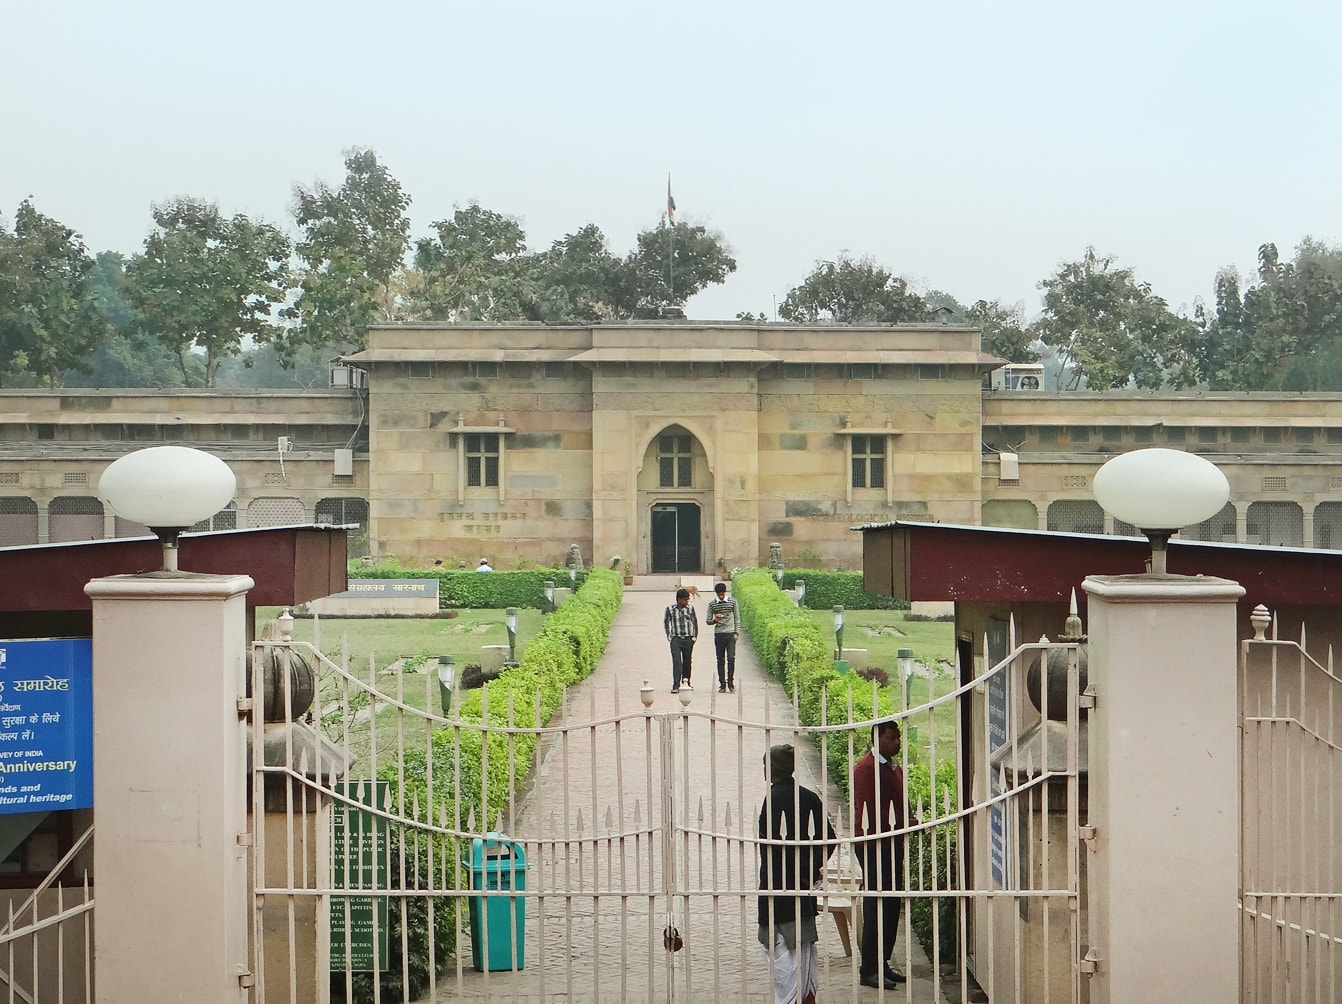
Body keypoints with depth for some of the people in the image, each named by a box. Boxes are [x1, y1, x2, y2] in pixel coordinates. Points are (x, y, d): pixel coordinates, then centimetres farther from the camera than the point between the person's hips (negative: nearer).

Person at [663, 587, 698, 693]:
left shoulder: (690, 609, 2)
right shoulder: (670, 609, -2)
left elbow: (695, 622, 12)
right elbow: (665, 622, 12)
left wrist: (694, 636, 8)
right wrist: (669, 636, 8)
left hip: (688, 639, 2)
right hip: (675, 639, -2)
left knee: (687, 662, 8)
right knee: (676, 661, -12)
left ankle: (686, 684, 22)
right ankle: (676, 686, -16)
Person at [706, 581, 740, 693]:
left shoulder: (732, 601, 3)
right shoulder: (712, 604, 4)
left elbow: (737, 619, 7)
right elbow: (707, 620, 7)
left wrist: (736, 632, -1)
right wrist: (715, 620, -14)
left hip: (730, 634, -1)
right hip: (718, 634, 1)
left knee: (731, 658, -9)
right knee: (720, 660, 3)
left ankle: (731, 683, 3)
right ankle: (722, 684, 7)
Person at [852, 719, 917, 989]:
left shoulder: (894, 768, 18)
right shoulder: (866, 768, -12)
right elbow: (868, 810, -19)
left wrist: (909, 820, 5)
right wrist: (902, 823, -19)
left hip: (893, 843, 9)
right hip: (873, 844, -9)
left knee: (892, 906, 11)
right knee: (876, 908, -6)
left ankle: (883, 964, 19)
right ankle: (869, 970, 1)